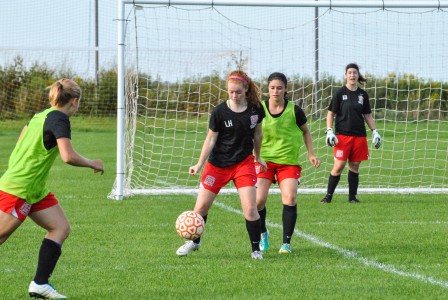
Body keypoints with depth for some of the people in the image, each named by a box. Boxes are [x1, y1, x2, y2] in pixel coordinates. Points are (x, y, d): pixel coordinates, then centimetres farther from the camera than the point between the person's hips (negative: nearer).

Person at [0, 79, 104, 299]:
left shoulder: (40, 116, 12)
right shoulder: (59, 119, -15)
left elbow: (20, 145, 21)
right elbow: (68, 156, -24)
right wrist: (92, 164, -10)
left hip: (35, 190, 9)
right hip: (18, 190, -9)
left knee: (60, 228, 4)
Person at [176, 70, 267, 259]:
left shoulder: (255, 109, -6)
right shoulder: (220, 112, -12)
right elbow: (210, 139, -6)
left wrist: (257, 156, 18)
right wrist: (200, 164, -11)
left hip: (244, 162, 0)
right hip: (217, 164, 0)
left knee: (250, 208, -12)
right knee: (201, 206, 5)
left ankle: (256, 249, 3)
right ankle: (194, 242, 29)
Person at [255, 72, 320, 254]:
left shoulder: (294, 111, -5)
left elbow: (305, 131, 12)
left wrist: (311, 154, 5)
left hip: (289, 161, 0)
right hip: (264, 160, 0)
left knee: (290, 199, -15)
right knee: (258, 200, -11)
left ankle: (286, 243, -2)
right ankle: (262, 233, 19)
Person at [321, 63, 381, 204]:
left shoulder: (362, 94, 9)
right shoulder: (340, 93, -1)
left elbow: (368, 115, 17)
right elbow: (330, 113, 2)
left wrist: (374, 131, 11)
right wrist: (329, 131, -8)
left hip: (359, 136, 3)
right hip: (342, 135, -3)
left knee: (355, 166, 5)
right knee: (339, 166, -8)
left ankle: (352, 197, 12)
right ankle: (328, 196, 1)